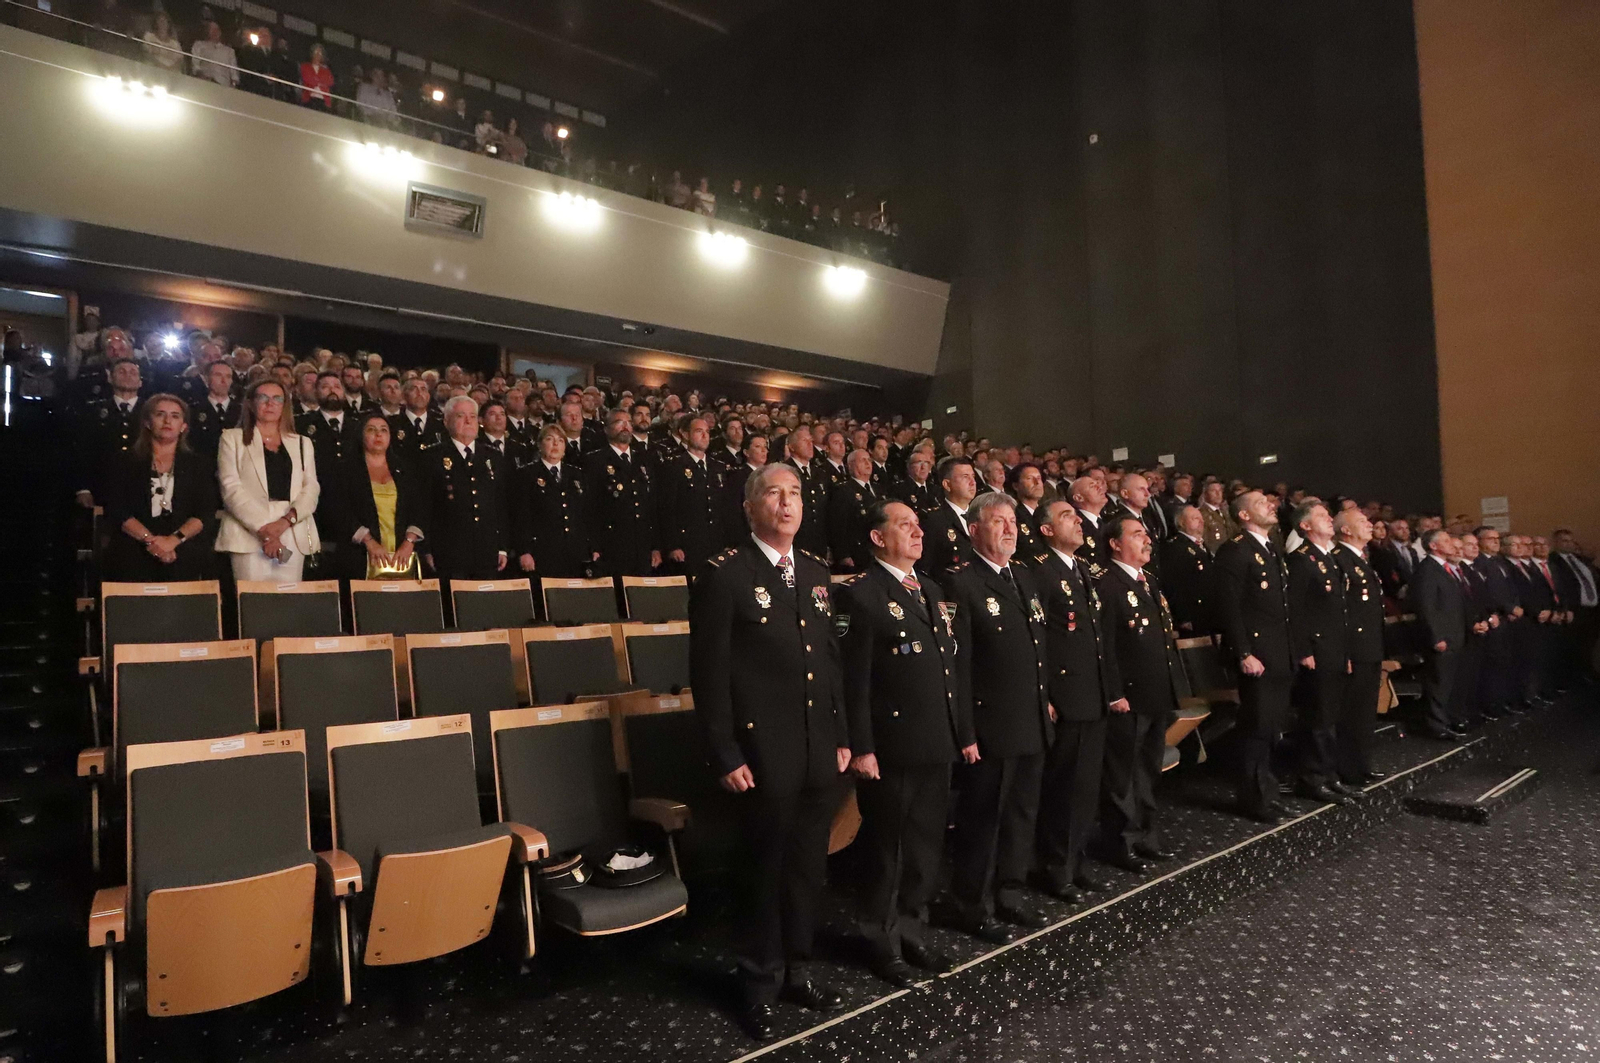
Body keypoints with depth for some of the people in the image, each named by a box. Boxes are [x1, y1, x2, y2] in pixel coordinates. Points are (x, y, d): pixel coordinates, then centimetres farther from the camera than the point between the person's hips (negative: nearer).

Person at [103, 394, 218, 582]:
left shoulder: (198, 465, 13)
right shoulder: (127, 462, 11)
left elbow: (206, 514, 2)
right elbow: (115, 511, 2)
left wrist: (174, 539, -13)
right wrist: (150, 539, -12)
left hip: (185, 559, 0)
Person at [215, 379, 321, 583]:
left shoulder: (302, 443, 19)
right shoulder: (233, 438, 12)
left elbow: (312, 488, 7)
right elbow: (231, 488, -1)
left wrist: (286, 520, -12)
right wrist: (263, 528, -14)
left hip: (294, 535, 2)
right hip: (249, 533, -2)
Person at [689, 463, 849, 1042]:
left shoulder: (815, 572, 10)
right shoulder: (724, 575, -11)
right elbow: (709, 673, -12)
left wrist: (842, 735, 11)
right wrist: (726, 756, -14)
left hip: (820, 753, 6)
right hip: (765, 755, -6)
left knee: (808, 866, 17)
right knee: (766, 869, 9)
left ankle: (797, 969, 37)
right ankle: (760, 984, 30)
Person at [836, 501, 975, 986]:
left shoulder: (932, 592, 15)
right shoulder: (859, 594, -12)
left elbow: (956, 665, 15)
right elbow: (853, 679, -16)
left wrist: (965, 733, 13)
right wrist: (860, 748, -19)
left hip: (936, 747, 7)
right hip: (891, 749, -7)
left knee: (926, 846, 17)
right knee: (888, 850, 8)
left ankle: (913, 930, 34)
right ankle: (883, 943, 24)